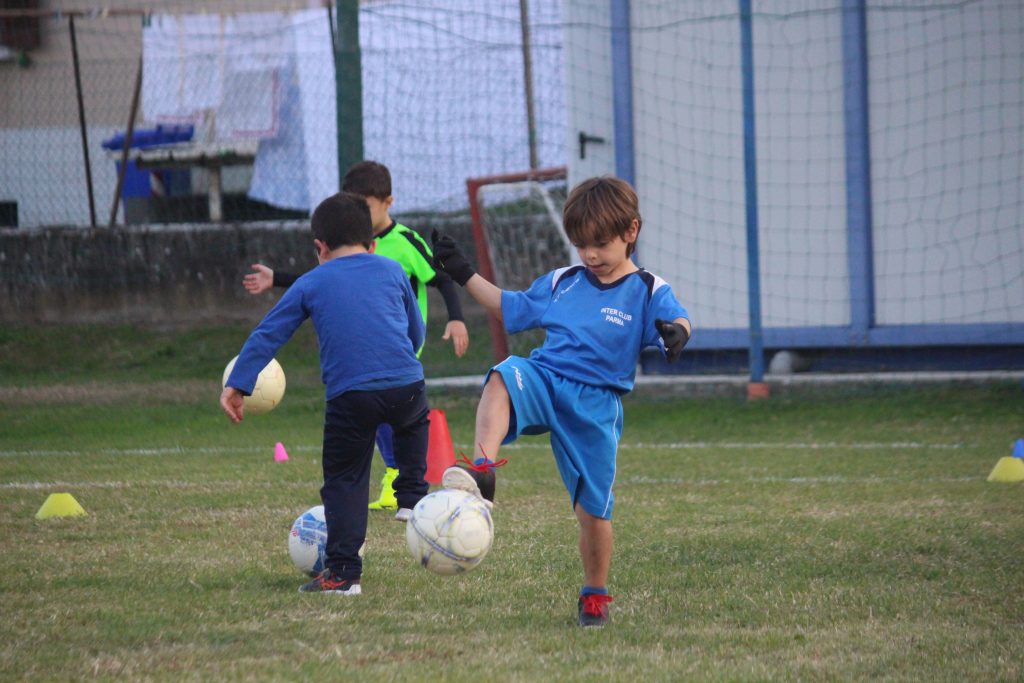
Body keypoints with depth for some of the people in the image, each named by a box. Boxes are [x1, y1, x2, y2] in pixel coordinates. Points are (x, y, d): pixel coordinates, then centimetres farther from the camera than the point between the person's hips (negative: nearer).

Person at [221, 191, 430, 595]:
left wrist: (237, 384, 13)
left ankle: (342, 572, 1)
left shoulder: (310, 284, 13)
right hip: (406, 385, 2)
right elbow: (417, 332, 28)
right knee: (414, 423, 37)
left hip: (349, 394, -2)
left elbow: (267, 335, 10)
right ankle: (412, 497, 28)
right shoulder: (392, 271, 18)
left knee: (343, 482, 6)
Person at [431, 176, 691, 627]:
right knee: (502, 378, -34)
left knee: (593, 509, 1)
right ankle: (482, 469, -51)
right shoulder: (561, 283, 16)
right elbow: (511, 307, 29)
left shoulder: (648, 291, 2)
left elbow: (677, 320, -18)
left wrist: (675, 333, -42)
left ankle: (596, 595, 22)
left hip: (596, 403, -2)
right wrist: (464, 276, 25)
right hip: (543, 378, 2)